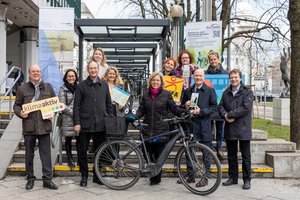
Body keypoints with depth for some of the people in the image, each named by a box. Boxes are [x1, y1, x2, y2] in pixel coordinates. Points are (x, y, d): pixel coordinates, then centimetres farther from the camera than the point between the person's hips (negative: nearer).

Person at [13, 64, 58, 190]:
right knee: (29, 155, 10)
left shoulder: (48, 87, 9)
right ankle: (30, 179, 24)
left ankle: (47, 179, 10)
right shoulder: (23, 88, 4)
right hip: (29, 126, 0)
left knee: (46, 154, 2)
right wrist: (20, 113, -12)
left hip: (44, 126, 0)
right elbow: (16, 105, 8)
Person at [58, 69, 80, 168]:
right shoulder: (63, 89, 3)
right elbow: (62, 105, -4)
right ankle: (70, 159, 15)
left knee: (79, 139, 1)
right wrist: (73, 113, -12)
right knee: (68, 139, 4)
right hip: (68, 119, -2)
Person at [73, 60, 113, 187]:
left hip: (101, 124, 2)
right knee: (83, 151, 5)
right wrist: (76, 122, -9)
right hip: (85, 124, -2)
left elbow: (108, 105, 13)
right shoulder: (81, 86, 1)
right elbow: (76, 106, -2)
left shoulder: (104, 85, 10)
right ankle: (84, 176, 20)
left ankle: (97, 176, 23)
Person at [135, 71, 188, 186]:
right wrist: (135, 117, -7)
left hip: (161, 130, -3)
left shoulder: (166, 94, 4)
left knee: (159, 155, 1)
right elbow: (141, 110, 11)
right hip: (148, 129, 3)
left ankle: (156, 178, 16)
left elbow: (174, 108, 2)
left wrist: (184, 112, -16)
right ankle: (153, 176, 21)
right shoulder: (146, 95, 13)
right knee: (149, 155, 5)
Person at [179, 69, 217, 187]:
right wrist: (186, 105, -2)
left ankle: (205, 177, 11)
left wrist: (201, 111, -15)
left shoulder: (210, 90, 2)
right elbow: (182, 106, 21)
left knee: (206, 152, 1)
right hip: (190, 123, 4)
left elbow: (214, 107, -3)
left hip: (204, 125, -4)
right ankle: (190, 176, 21)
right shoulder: (188, 91, 13)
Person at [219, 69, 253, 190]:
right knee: (231, 156, 13)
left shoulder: (247, 92, -4)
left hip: (243, 129, -5)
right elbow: (221, 106, 9)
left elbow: (246, 108, -15)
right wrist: (225, 115, -11)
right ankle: (233, 177, 25)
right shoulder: (226, 92, 13)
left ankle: (247, 179, 14)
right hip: (229, 129, 5)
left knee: (246, 156, 4)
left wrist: (230, 114, -14)